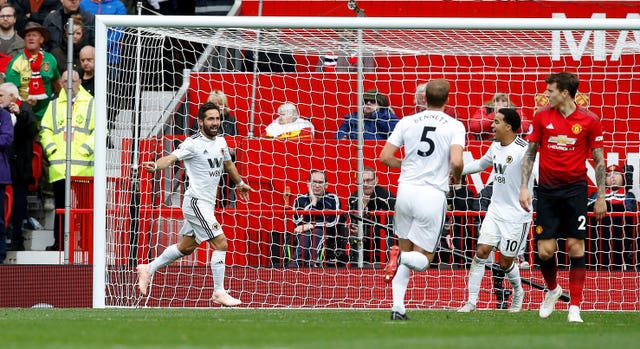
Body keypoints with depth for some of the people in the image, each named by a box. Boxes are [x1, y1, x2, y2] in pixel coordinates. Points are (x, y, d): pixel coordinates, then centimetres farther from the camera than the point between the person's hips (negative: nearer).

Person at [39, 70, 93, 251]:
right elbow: (45, 130, 17)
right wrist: (50, 147, -1)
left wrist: (87, 148, -11)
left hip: (83, 166, -3)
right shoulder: (54, 105, 18)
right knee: (60, 207, 4)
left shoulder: (91, 104, 8)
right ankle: (59, 242, 7)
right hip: (58, 167, 3)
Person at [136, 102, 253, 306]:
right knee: (220, 243, -13)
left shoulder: (221, 142, 10)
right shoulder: (193, 143, -14)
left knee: (186, 247, 18)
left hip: (207, 204, 9)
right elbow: (172, 157, -27)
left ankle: (148, 269, 32)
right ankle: (219, 293, -6)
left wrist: (240, 183, 45)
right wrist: (156, 166, -48)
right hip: (196, 202, -9)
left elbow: (228, 163, 29)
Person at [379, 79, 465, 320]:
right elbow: (456, 162, -16)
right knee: (423, 259, 7)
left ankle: (398, 307, 6)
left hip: (406, 191, 3)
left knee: (405, 247, 18)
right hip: (433, 195, -3)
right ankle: (401, 258, -29)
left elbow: (385, 157, 2)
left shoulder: (407, 122, 4)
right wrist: (456, 178, 7)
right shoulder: (454, 126, -3)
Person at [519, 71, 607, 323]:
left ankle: (575, 307, -2)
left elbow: (599, 160, 3)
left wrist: (601, 196, 1)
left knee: (575, 246, -6)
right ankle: (552, 289, 27)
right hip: (547, 189, 2)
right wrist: (524, 187, 1)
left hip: (575, 189, -2)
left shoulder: (590, 121, -3)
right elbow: (530, 153, 9)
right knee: (545, 250, -3)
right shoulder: (542, 117, 3)